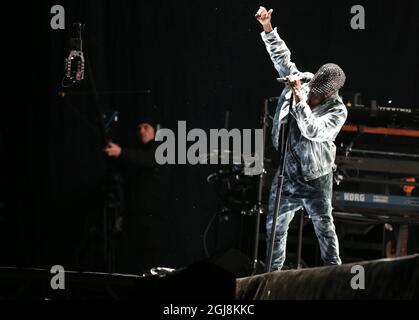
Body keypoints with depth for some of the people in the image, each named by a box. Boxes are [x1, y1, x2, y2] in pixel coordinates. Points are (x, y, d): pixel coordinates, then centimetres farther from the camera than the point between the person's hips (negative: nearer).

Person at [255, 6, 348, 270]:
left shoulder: (338, 111, -19)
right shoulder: (301, 81, -5)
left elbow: (313, 130, -33)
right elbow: (282, 57, 1)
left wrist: (300, 99, -36)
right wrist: (268, 28, -6)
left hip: (315, 179, -5)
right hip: (287, 174, 5)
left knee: (324, 227, 1)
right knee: (276, 225, 11)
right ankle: (274, 271, 23)